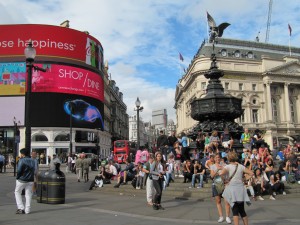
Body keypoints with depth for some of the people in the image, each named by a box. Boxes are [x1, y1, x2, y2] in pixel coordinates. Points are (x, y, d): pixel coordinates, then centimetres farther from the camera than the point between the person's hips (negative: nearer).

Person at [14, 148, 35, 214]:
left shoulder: (21, 160, -12)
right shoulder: (32, 161, 9)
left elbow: (19, 171, -16)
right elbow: (34, 170, 7)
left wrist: (17, 177, -3)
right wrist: (30, 176, 8)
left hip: (22, 180, -5)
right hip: (30, 180, 5)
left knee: (17, 192, 13)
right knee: (28, 194, 10)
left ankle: (21, 208, 5)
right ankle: (27, 210, 11)